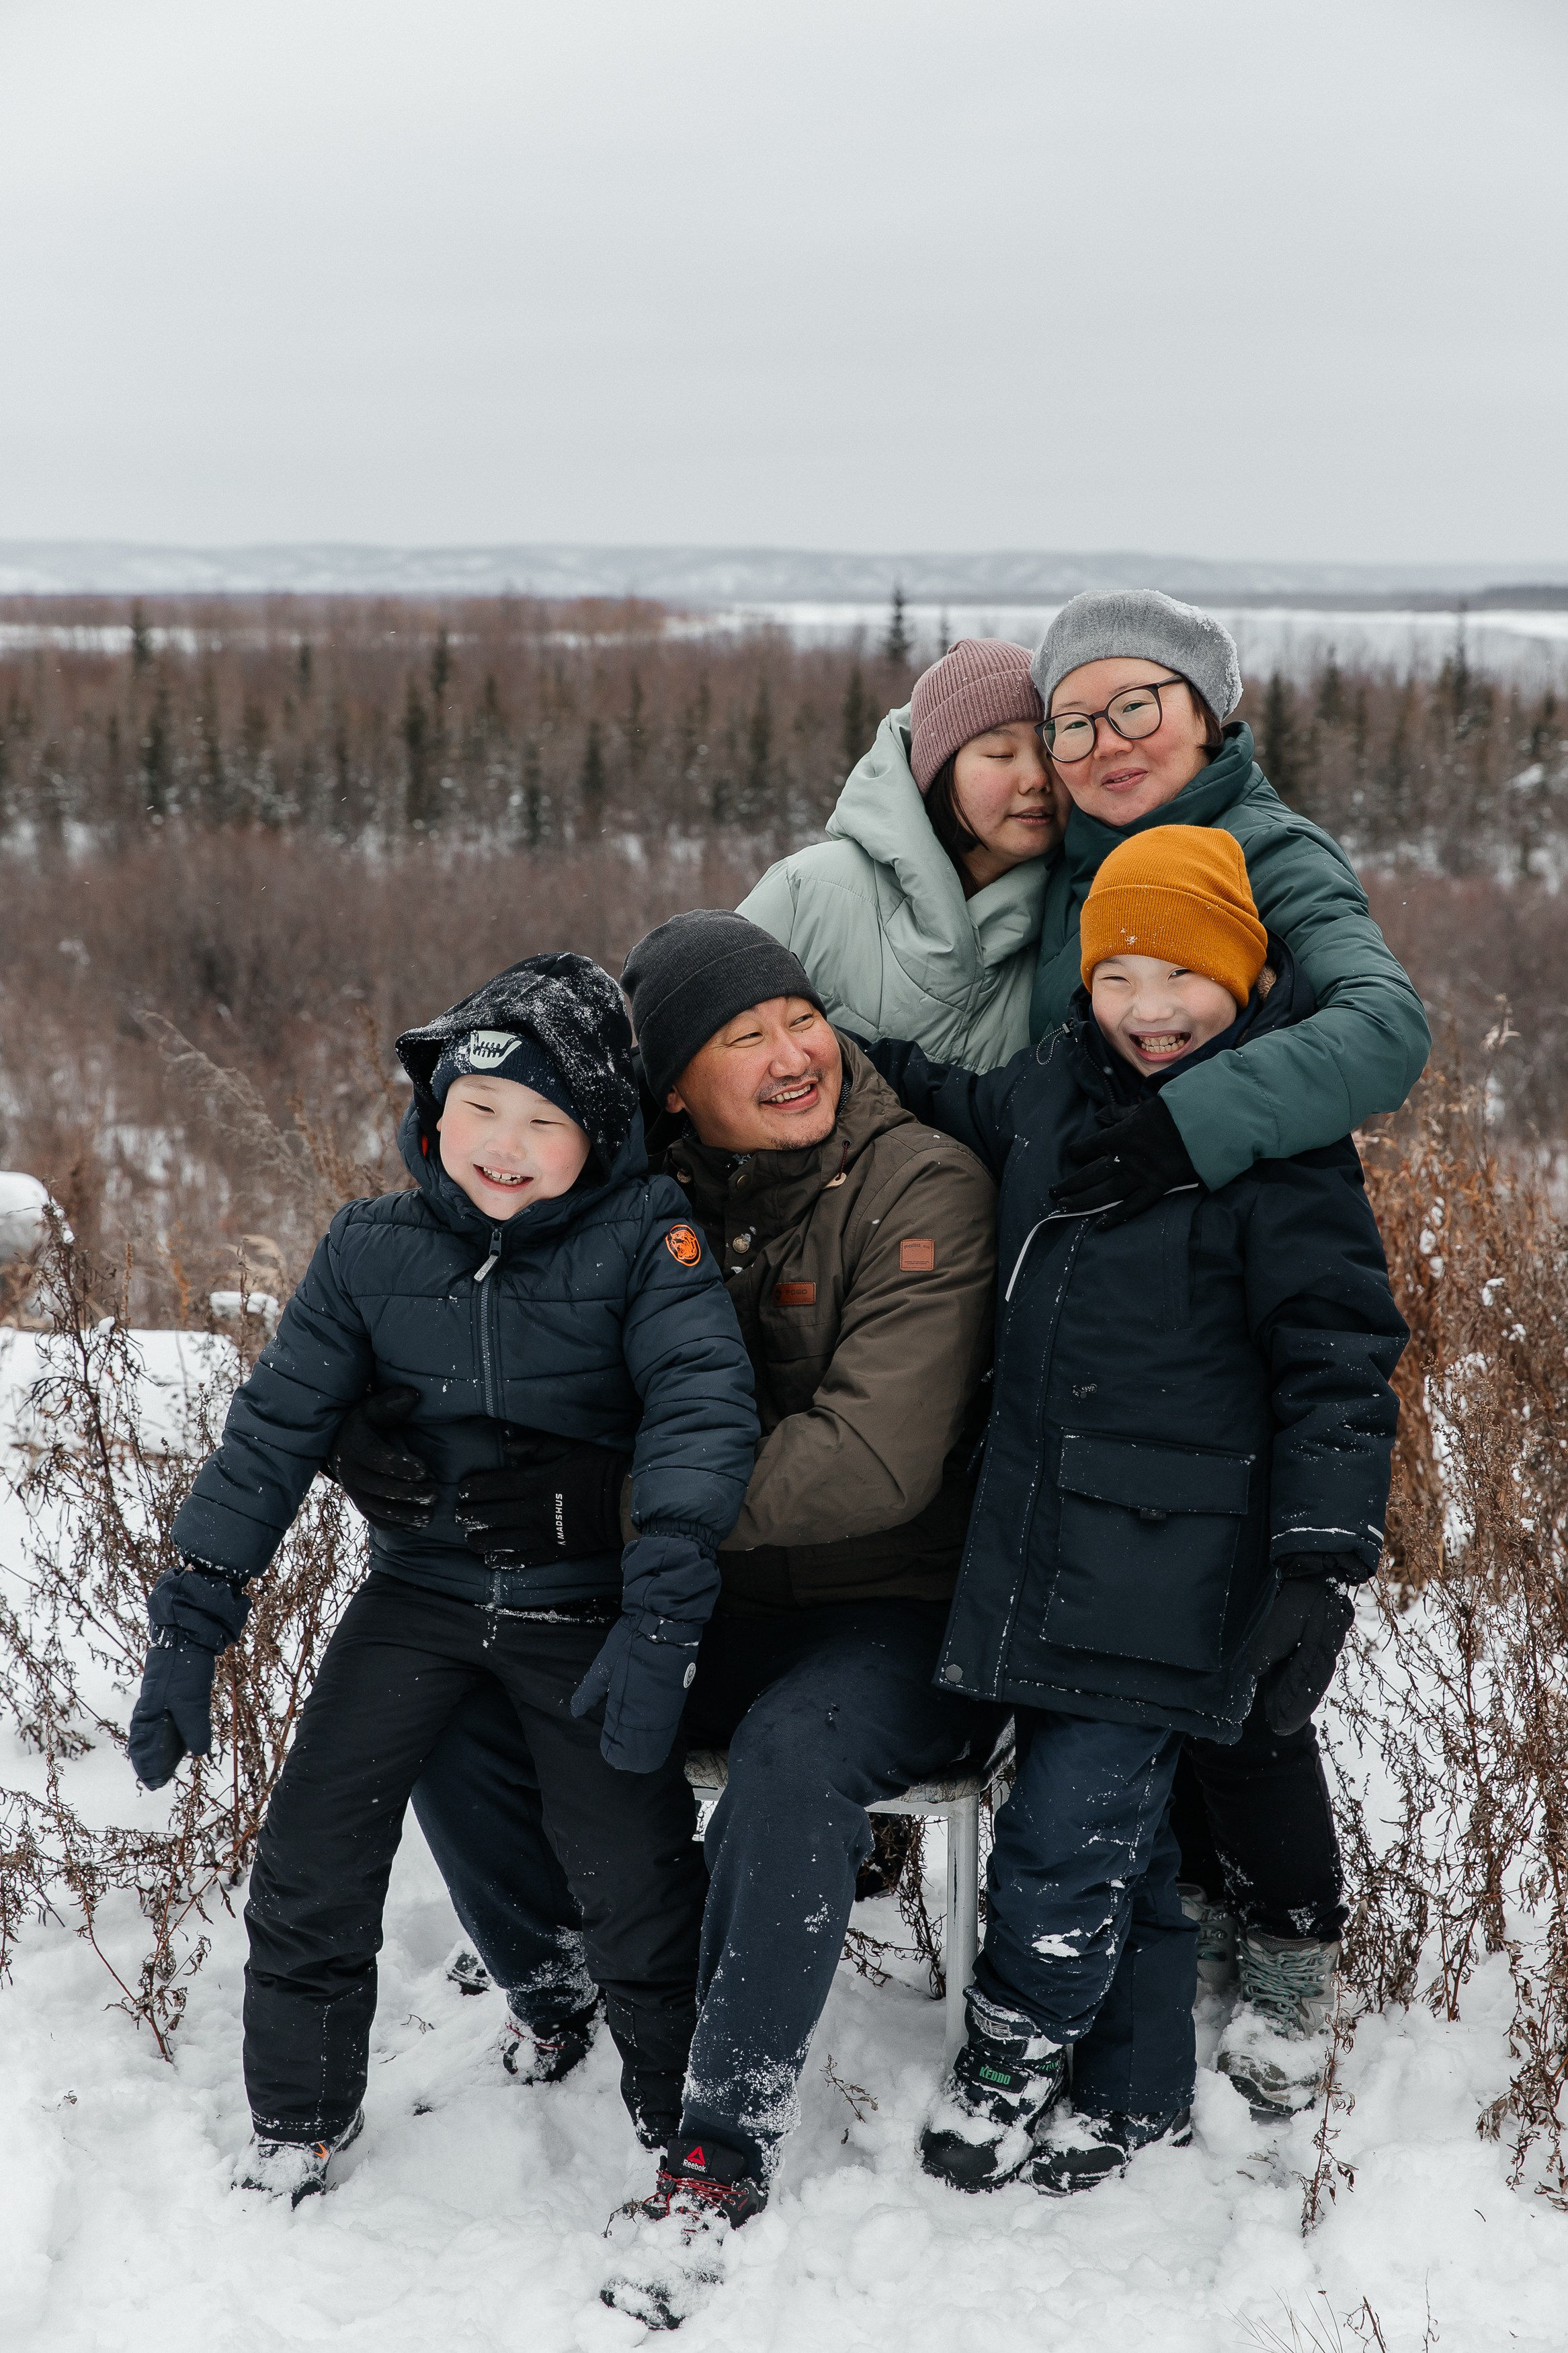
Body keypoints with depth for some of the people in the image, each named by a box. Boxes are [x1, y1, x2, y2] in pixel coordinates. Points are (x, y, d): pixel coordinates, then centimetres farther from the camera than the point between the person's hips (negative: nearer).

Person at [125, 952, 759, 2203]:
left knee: (637, 1890, -2)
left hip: (586, 1613, -3)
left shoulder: (645, 1237, -11)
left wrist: (660, 1615, -32)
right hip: (419, 1594, 3)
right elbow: (275, 1428, 1)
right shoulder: (372, 1250, -1)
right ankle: (300, 2117, 25)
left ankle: (688, 2128, 25)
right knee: (308, 1862, 0)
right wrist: (192, 1618, -4)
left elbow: (703, 1408, -20)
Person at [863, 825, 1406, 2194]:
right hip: (1042, 1547, 6)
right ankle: (1137, 2097, 31)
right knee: (1116, 1837, 16)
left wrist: (1322, 1565, -13)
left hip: (1172, 1568, -6)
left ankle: (1012, 2062, 18)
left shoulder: (1279, 1139, -8)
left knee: (1069, 1837, -7)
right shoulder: (1050, 1096, 8)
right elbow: (937, 1098, 29)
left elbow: (1338, 1365, -8)